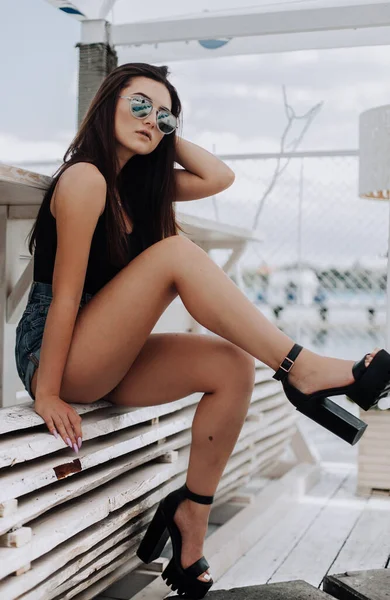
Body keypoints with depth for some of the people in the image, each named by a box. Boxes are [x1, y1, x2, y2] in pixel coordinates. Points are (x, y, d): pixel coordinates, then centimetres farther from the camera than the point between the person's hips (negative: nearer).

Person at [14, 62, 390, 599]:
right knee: (176, 252, -26)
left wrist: (168, 135, 8)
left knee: (232, 366, -13)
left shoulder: (136, 181, 12)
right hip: (53, 357, -8)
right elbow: (65, 294, -18)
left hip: (107, 362, 9)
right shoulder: (86, 177, -14)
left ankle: (191, 515, -5)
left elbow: (220, 177, 10)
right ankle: (303, 372, -27)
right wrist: (47, 394, -18)